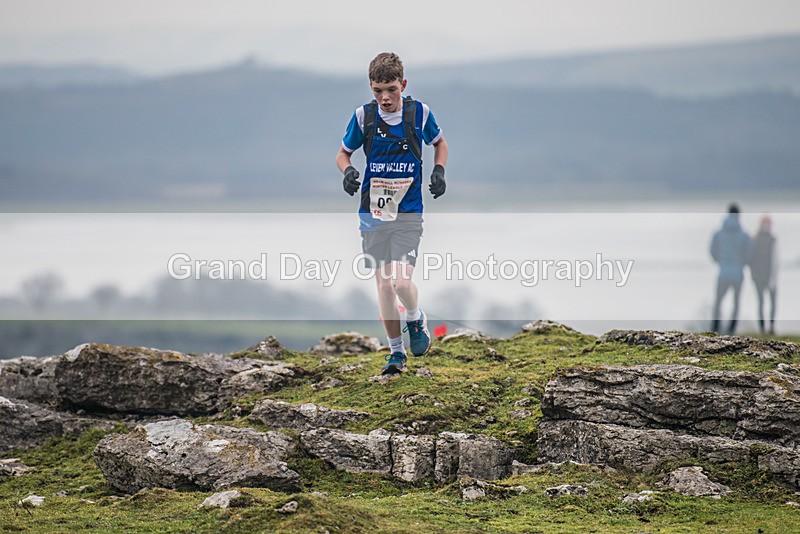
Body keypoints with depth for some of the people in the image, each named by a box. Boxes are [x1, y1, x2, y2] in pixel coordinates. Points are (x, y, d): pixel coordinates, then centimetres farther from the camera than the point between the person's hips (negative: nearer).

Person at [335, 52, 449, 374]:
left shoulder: (419, 113, -4)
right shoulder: (364, 116, -4)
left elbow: (439, 143, 15)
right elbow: (343, 153, 9)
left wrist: (439, 170, -2)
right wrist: (347, 171, -12)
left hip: (408, 213, -2)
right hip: (373, 213, 2)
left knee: (401, 281, -16)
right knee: (384, 283, 4)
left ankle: (416, 321, 16)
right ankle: (396, 351, 19)